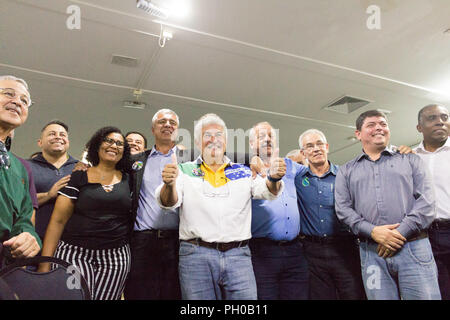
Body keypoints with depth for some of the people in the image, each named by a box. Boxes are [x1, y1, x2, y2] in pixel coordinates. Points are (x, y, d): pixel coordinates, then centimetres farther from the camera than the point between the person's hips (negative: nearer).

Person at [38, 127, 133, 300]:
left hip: (116, 258, 2)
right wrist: (45, 264, -4)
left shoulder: (128, 181, 9)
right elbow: (58, 221, -1)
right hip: (75, 254, -2)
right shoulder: (78, 178, 2)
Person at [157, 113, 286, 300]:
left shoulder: (243, 172, 13)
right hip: (196, 255, -1)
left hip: (238, 255, 1)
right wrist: (169, 185, -28)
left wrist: (273, 179, -26)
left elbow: (266, 191, -2)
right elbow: (169, 202, -5)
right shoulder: (185, 171, 9)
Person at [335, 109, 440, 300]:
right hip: (371, 252, 0)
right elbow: (343, 209, 4)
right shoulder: (346, 171, 15)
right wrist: (372, 231, -12)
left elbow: (426, 201, 2)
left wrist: (401, 232, -10)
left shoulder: (410, 160, 14)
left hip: (414, 248, 0)